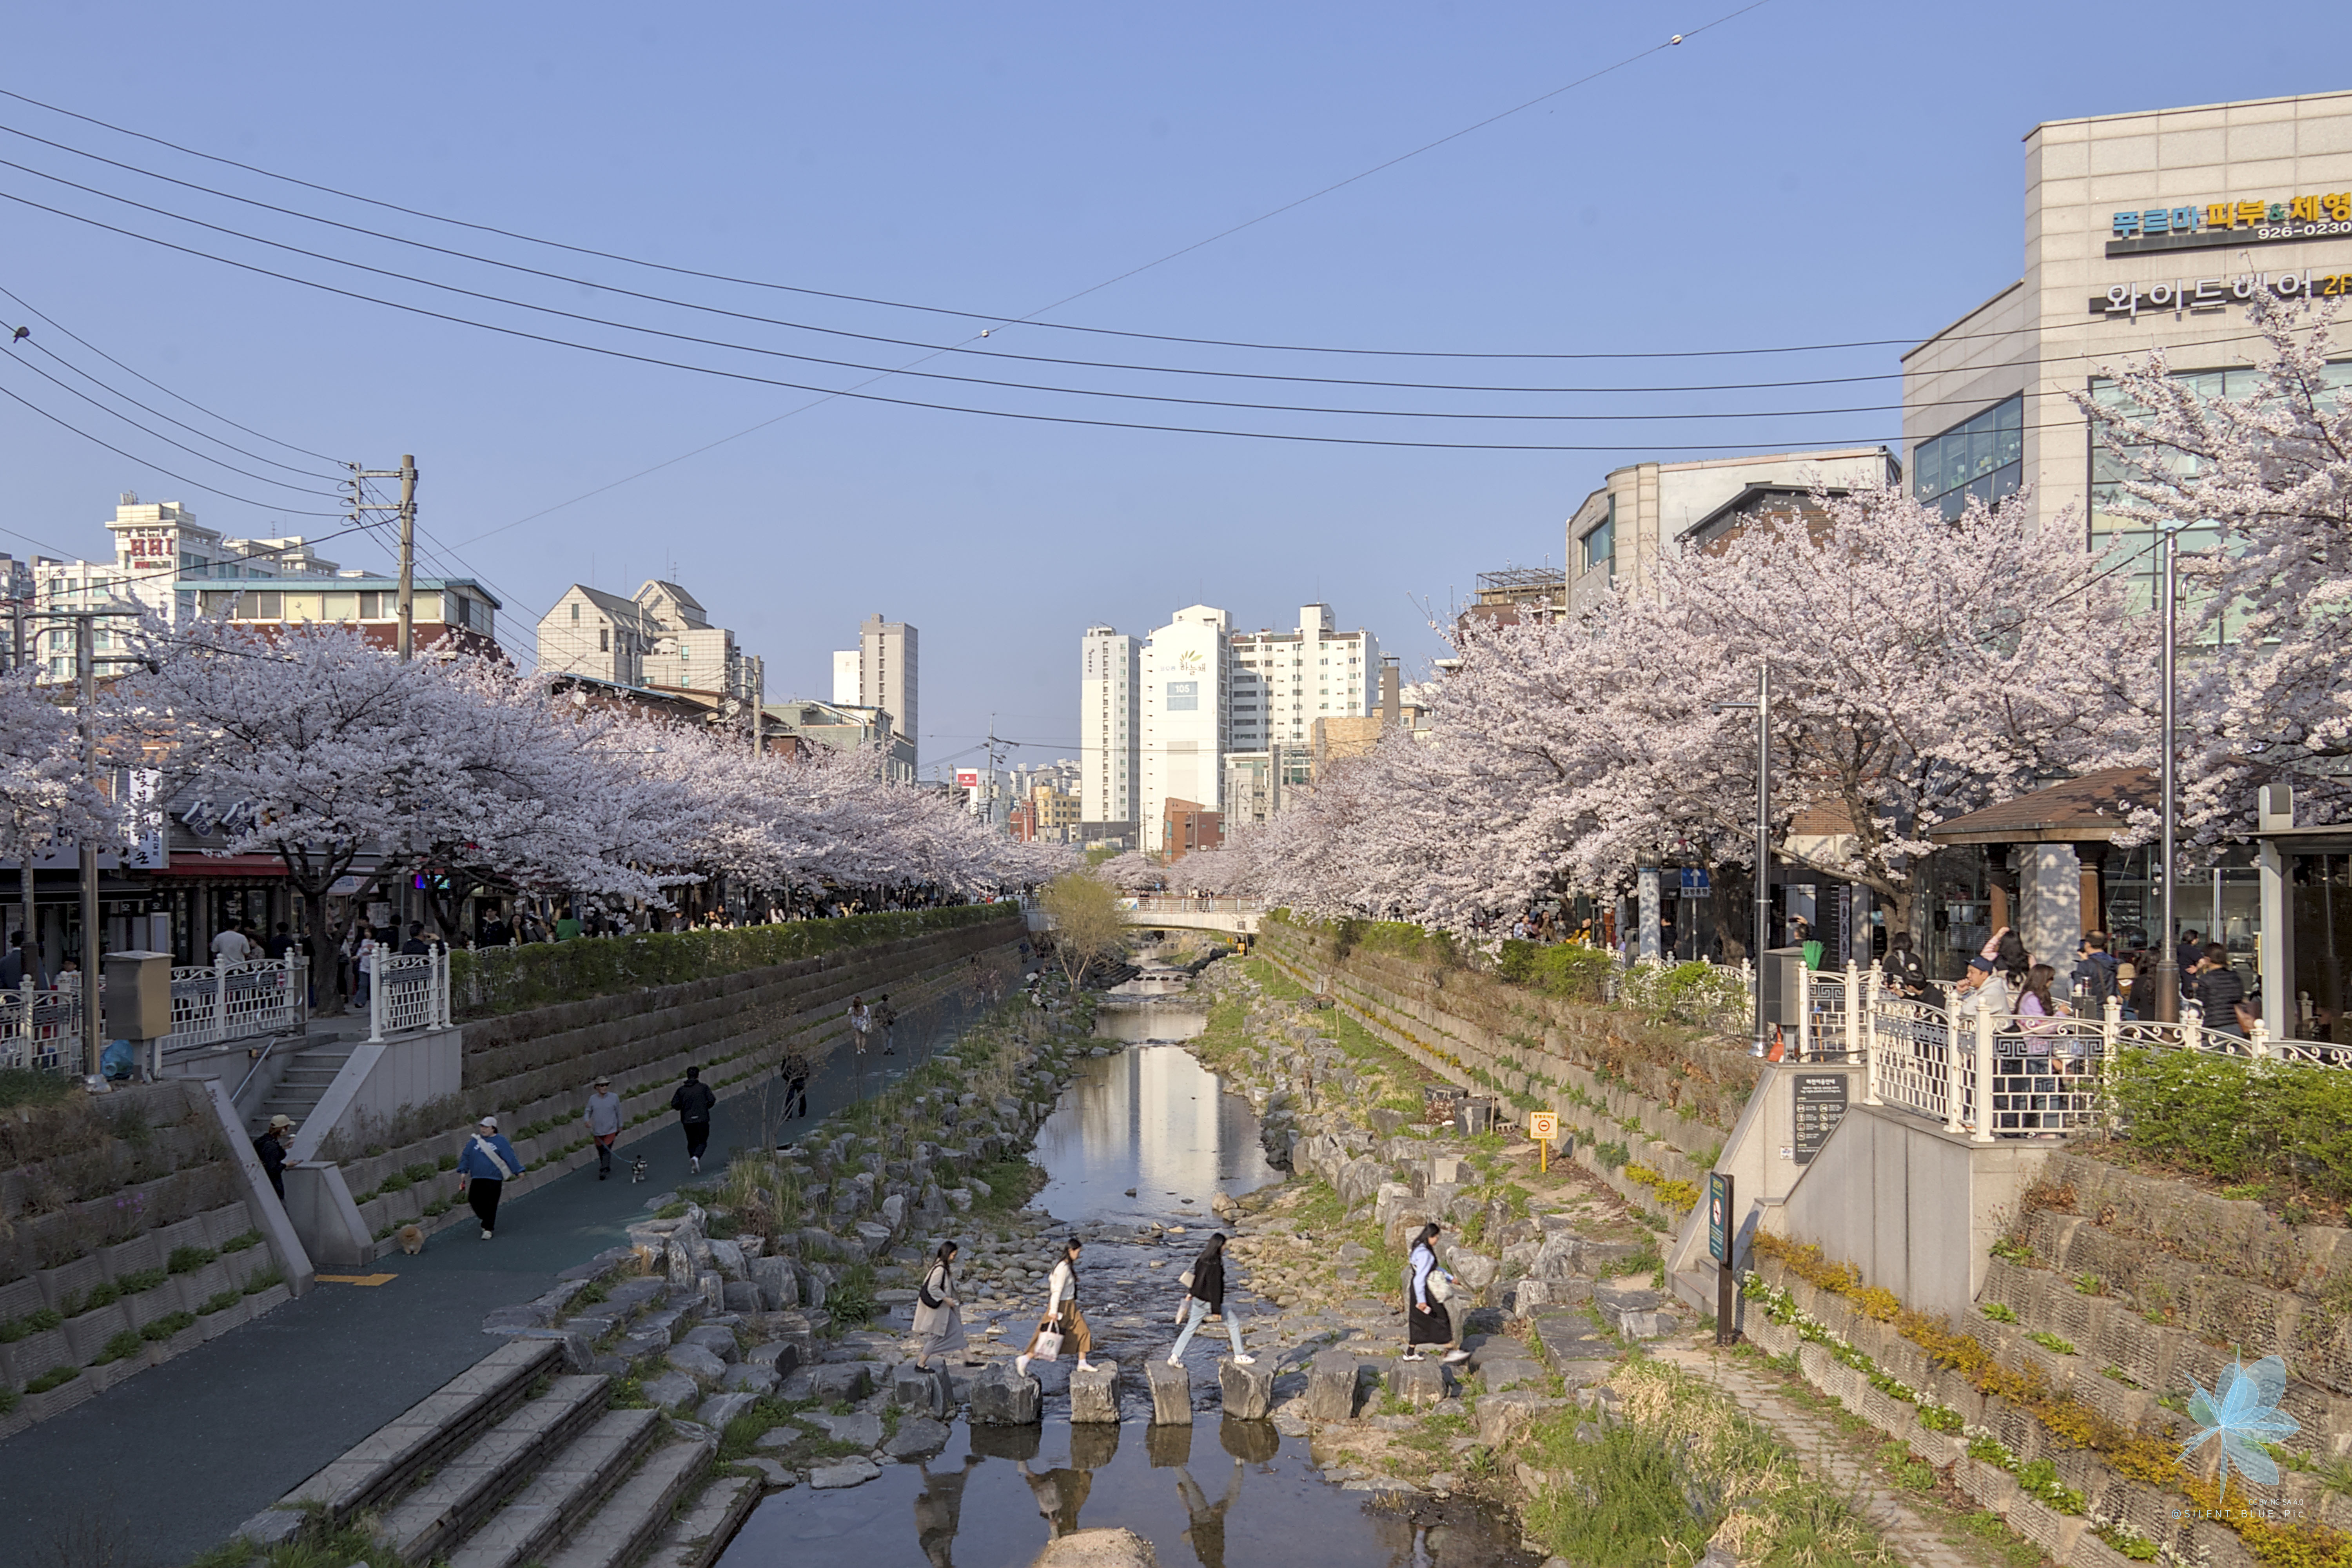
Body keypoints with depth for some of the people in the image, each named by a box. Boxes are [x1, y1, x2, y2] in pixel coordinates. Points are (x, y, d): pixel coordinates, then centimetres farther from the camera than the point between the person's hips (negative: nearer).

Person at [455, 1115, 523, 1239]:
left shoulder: (501, 1141, 0)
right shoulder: (475, 1141, 11)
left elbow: (510, 1157, 0)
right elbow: (466, 1156, 17)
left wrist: (518, 1171, -3)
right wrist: (463, 1171, 10)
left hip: (494, 1179, -4)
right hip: (477, 1179, 4)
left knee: (491, 1204, -7)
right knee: (474, 1201, 1)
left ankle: (488, 1228, 2)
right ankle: (487, 1221, 25)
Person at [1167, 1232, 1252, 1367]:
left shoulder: (1202, 1258, 2)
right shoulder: (1216, 1265, -23)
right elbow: (1216, 1287, -23)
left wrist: (1191, 1293, 30)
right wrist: (1217, 1310, -19)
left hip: (1198, 1300, 8)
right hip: (1210, 1301, -8)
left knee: (1190, 1328, 14)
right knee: (1234, 1323, 7)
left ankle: (1175, 1356, 12)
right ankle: (1239, 1356, 14)